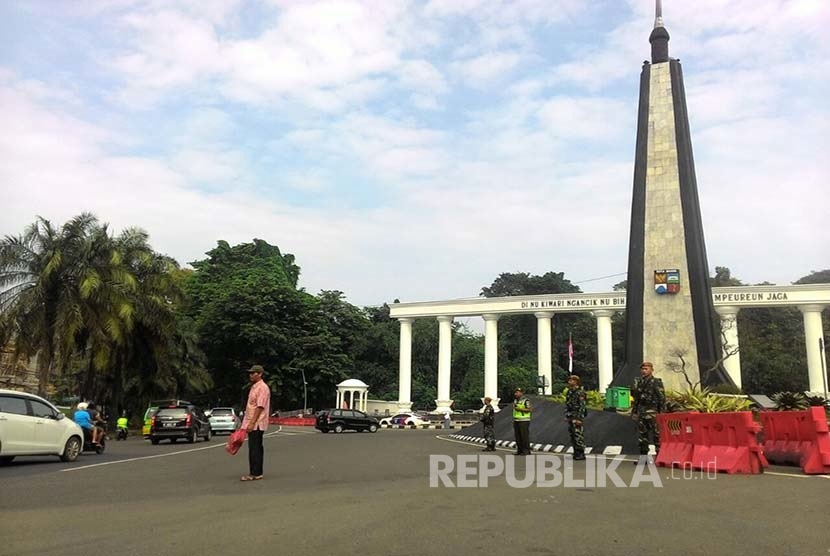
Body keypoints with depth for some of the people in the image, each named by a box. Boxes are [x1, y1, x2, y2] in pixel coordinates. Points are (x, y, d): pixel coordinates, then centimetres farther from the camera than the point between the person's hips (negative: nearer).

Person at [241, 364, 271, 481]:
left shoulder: (262, 388, -13)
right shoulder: (254, 387, 18)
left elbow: (260, 407, -20)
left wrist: (252, 423, -23)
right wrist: (248, 423, 18)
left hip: (256, 424, -10)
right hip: (252, 424, 10)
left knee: (255, 449, -8)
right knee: (254, 449, 12)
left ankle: (255, 473, -4)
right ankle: (255, 472, 17)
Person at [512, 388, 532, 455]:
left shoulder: (526, 401, -8)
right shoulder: (516, 401, 16)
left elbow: (530, 409, -15)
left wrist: (520, 409, -20)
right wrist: (514, 420, 18)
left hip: (524, 421, -8)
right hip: (516, 421, 8)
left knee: (524, 436, -8)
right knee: (518, 436, 5)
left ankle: (526, 451, -4)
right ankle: (519, 450, 10)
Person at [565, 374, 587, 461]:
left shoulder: (580, 392, -13)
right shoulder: (569, 392, 13)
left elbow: (582, 406, -18)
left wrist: (579, 418, -22)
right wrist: (566, 416, 15)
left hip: (577, 416, -9)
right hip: (570, 416, 9)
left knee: (578, 435, -8)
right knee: (572, 434, 9)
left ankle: (581, 454, -3)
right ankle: (576, 452, 15)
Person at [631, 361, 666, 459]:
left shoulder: (657, 383, -6)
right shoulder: (638, 382, 14)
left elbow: (662, 399, -9)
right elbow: (636, 398, 20)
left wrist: (661, 413, -14)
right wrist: (634, 412, 16)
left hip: (652, 413, -7)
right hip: (641, 413, 7)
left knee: (657, 436, -3)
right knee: (642, 436, 10)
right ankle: (643, 457, 17)